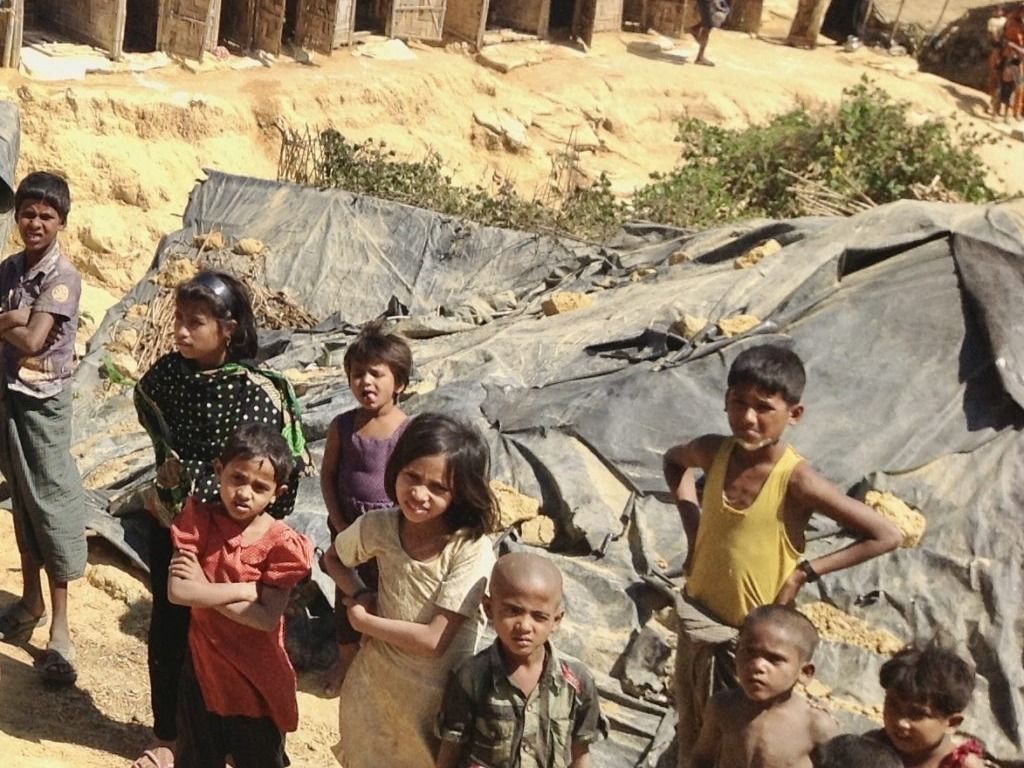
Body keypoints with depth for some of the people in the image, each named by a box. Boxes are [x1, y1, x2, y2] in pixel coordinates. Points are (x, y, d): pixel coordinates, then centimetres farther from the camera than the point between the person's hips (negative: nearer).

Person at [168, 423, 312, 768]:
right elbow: (177, 592, -24)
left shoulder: (280, 543, -18)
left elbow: (267, 617, -25)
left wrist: (203, 589, -24)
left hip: (257, 675, -2)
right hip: (204, 665, 2)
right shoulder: (198, 520, -12)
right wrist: (248, 589, -25)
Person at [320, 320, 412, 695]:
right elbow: (328, 475, -2)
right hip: (347, 524, 3)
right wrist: (340, 524, -8)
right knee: (346, 591, 18)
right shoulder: (342, 426, -7)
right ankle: (346, 657, 38)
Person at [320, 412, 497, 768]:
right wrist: (360, 595, -6)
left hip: (437, 694, -4)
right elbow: (332, 558, 11)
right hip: (373, 682, 4)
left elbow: (434, 640, -25)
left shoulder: (472, 550, -24)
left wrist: (361, 620, -14)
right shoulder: (378, 525, -11)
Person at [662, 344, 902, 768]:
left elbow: (886, 535, -21)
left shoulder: (796, 480, -22)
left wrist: (805, 571, -18)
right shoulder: (713, 452, -8)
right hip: (697, 623, 5)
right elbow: (673, 461, 18)